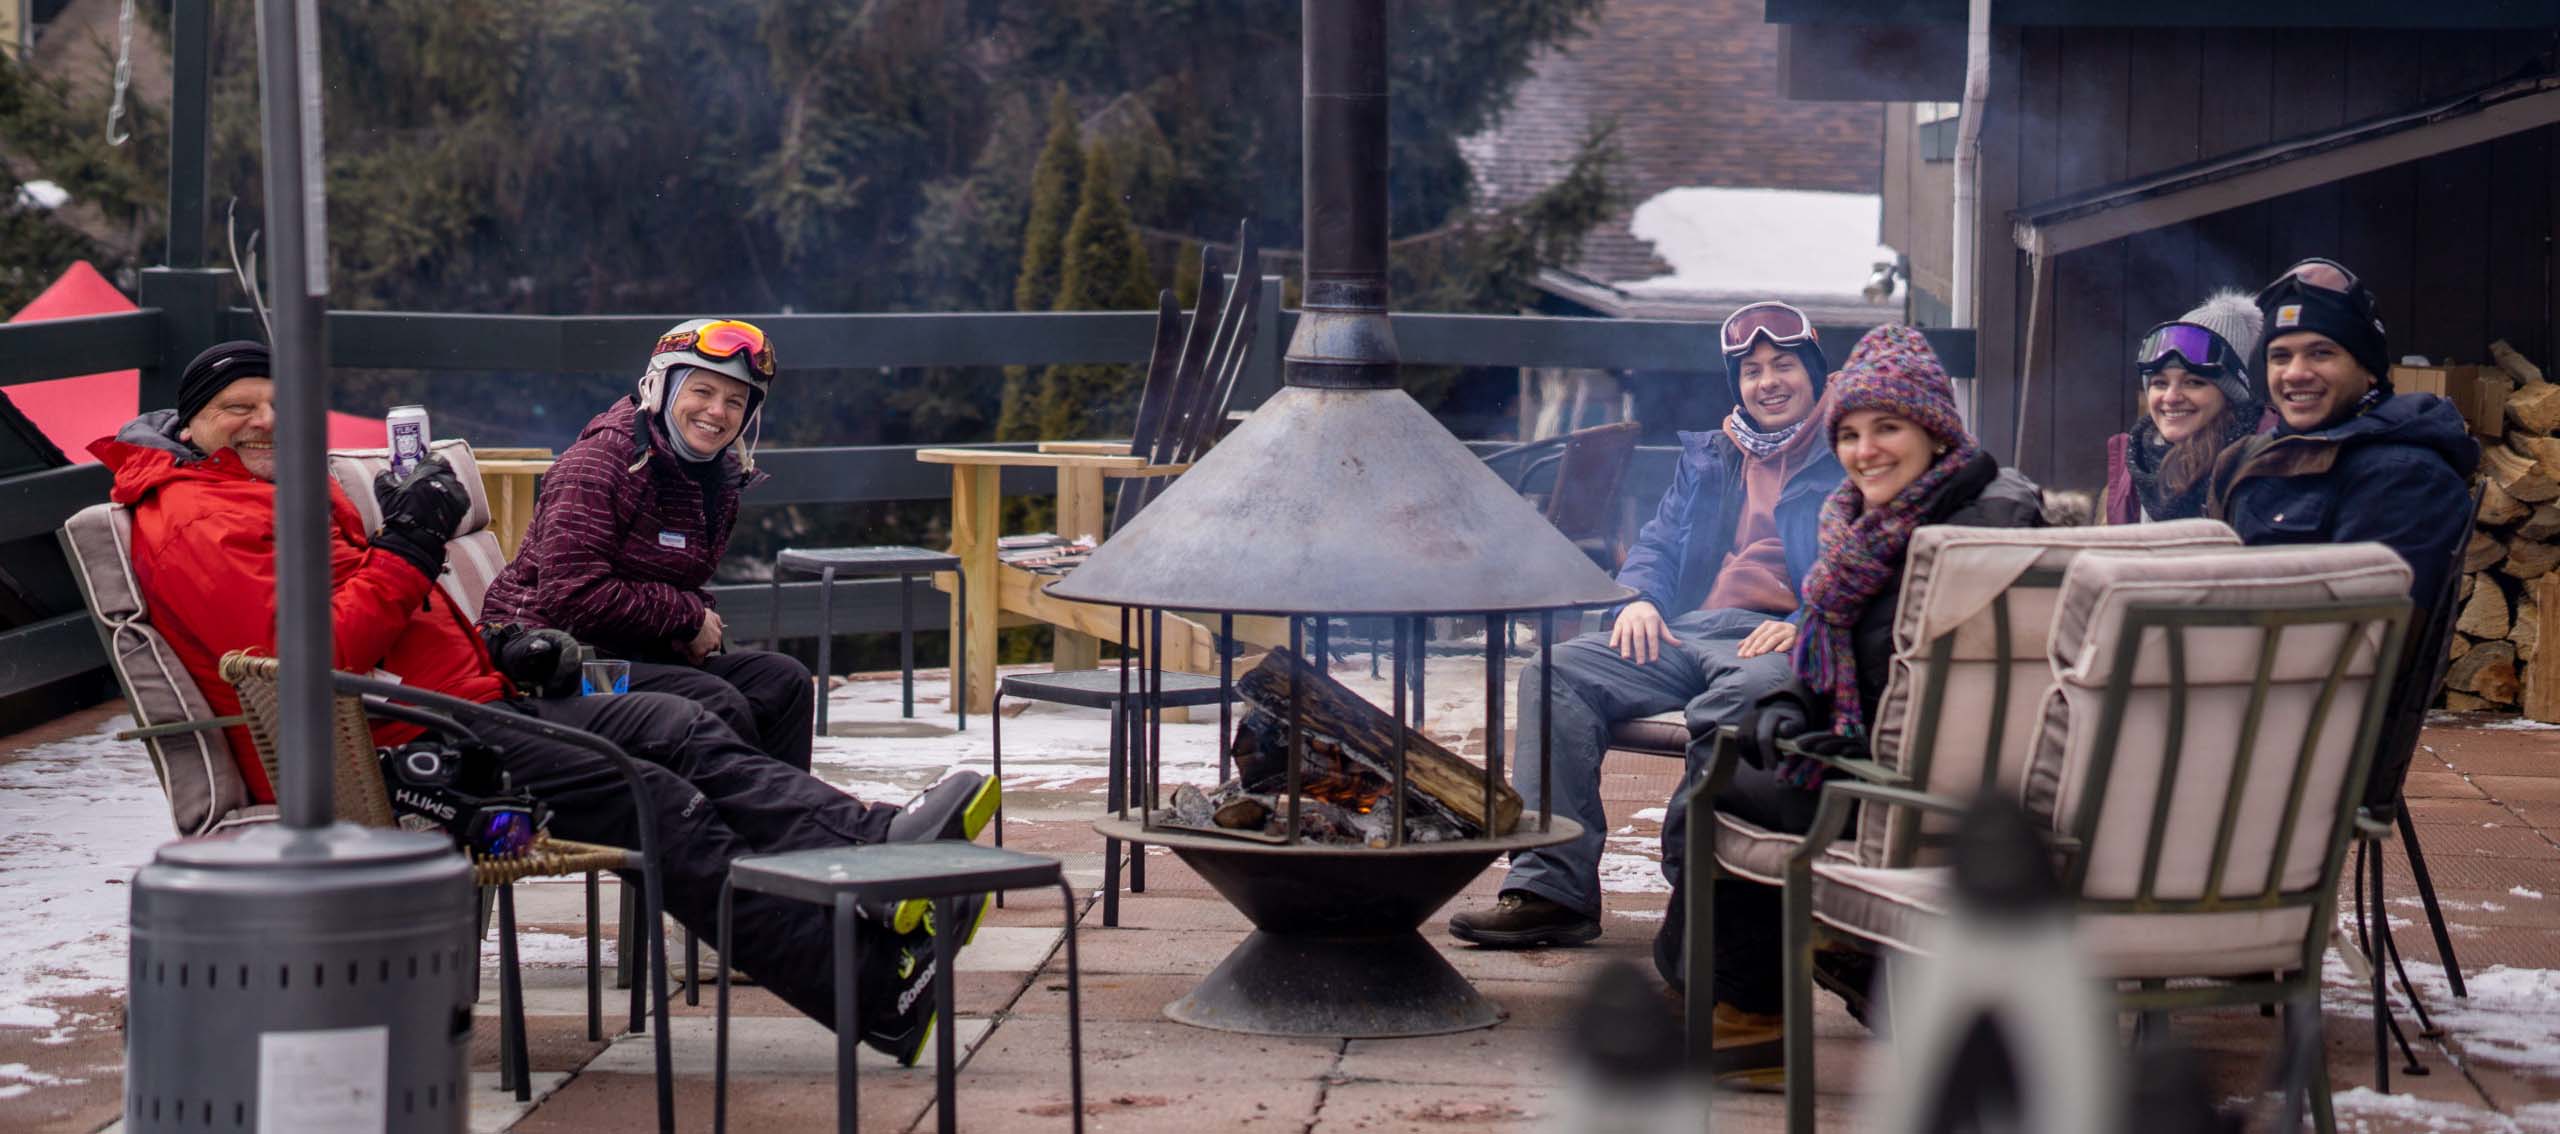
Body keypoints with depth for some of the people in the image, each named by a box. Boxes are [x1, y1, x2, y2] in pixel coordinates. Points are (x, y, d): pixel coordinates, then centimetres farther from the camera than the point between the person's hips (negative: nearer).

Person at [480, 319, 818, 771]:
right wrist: (688, 616, -15)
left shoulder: (720, 479, 11)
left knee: (785, 681, -7)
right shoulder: (601, 461, -15)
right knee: (720, 707, -27)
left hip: (641, 654, 9)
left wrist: (701, 621, -1)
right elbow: (572, 594, -23)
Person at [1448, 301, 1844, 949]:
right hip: (1687, 632, 6)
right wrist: (1639, 598, 4)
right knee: (1555, 675, -20)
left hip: (1779, 640, -5)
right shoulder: (1706, 459, 30)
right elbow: (1659, 543, 27)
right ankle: (1552, 888, -28)